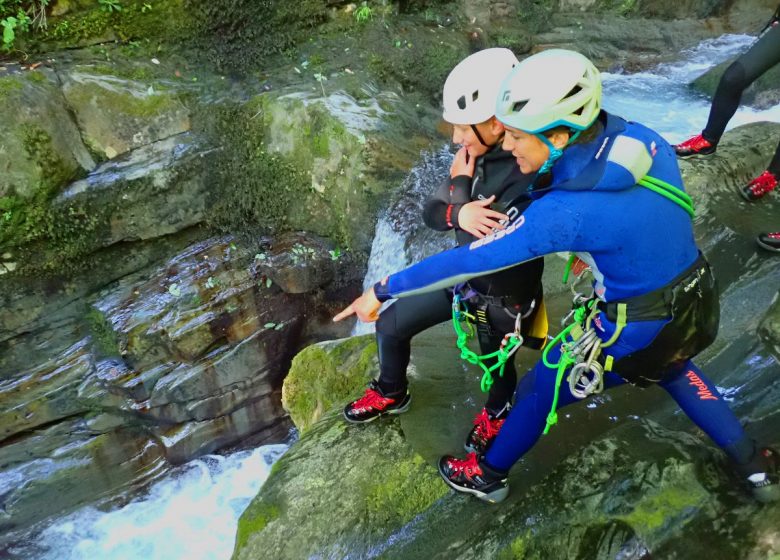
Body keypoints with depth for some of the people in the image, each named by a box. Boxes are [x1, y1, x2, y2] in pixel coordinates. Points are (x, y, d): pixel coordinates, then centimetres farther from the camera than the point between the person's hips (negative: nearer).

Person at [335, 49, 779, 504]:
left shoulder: (566, 211, -32)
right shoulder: (643, 139, -13)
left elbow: (468, 261, -25)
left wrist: (383, 291, -15)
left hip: (636, 334, -6)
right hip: (700, 302, 7)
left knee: (541, 391, 16)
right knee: (671, 366, 38)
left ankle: (489, 474, 41)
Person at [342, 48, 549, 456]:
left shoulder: (529, 179, -32)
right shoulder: (475, 155, -12)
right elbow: (430, 212, -7)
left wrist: (460, 188, -27)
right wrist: (458, 214, -30)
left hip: (502, 292, -6)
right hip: (460, 274, 6)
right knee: (390, 326, 12)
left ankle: (498, 411, 57)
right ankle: (391, 393, 42)